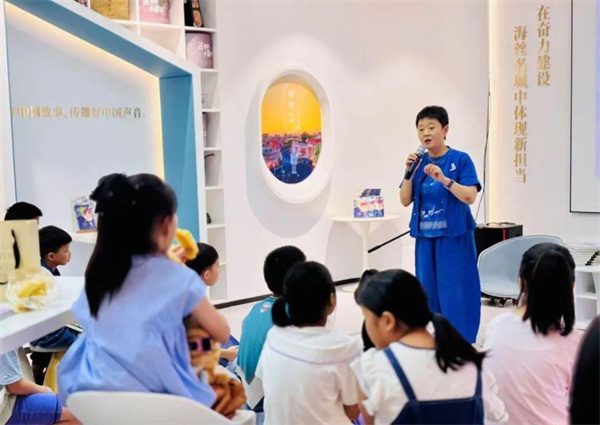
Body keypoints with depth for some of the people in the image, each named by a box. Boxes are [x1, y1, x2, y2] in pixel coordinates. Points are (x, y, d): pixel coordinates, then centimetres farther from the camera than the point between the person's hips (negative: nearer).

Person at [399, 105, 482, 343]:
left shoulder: (460, 160, -6)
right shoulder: (419, 163, 6)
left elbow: (470, 197, -15)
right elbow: (405, 201, 4)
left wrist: (444, 179, -26)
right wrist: (409, 172, -9)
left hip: (454, 236, -4)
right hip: (425, 237, 4)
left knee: (455, 292, -3)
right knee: (429, 292, 8)